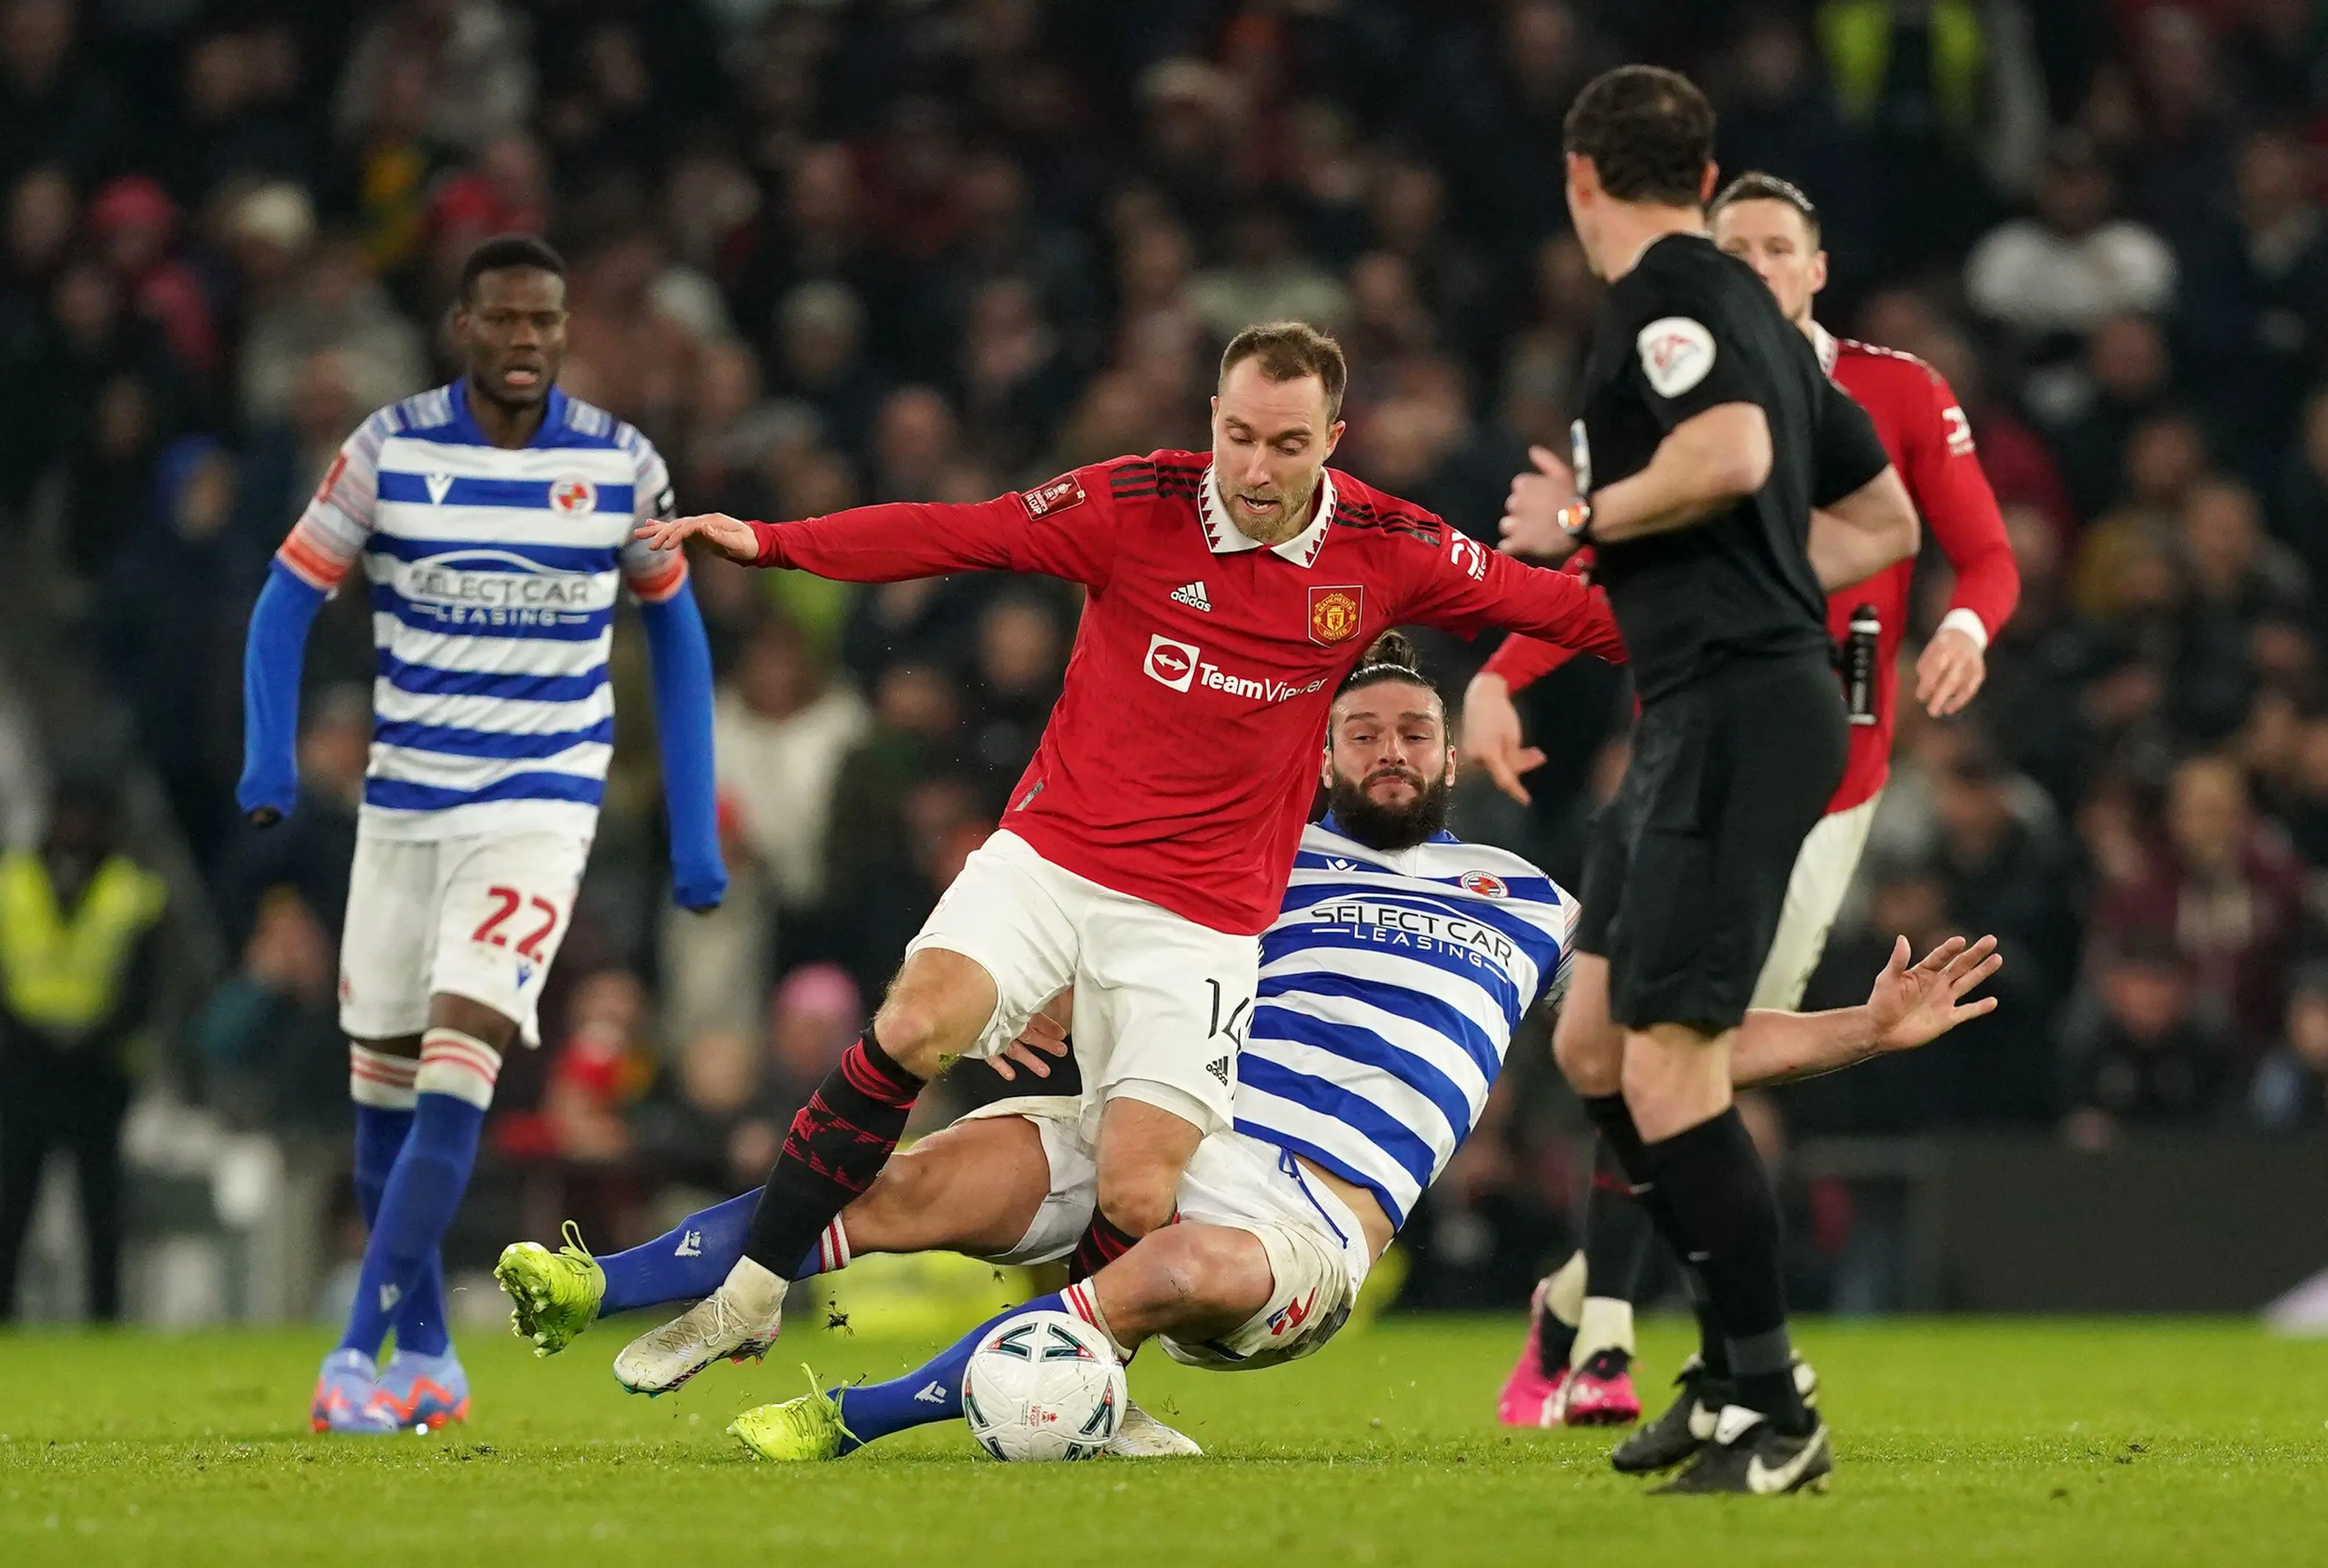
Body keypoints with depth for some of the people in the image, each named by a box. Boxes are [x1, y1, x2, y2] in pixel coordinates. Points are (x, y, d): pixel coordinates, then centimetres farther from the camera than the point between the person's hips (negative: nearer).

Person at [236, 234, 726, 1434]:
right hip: (402, 804, 2)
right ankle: (425, 1357, 22)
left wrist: (694, 830, 8)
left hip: (541, 806, -2)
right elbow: (290, 597, 0)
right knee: (382, 1088, 6)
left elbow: (674, 626, 10)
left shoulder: (620, 466, -2)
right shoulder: (388, 450, -4)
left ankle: (361, 1356, -21)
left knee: (456, 1069, -18)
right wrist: (268, 758, -17)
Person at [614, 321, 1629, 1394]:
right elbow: (954, 534, -8)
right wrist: (767, 542, -15)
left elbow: (1551, 606, 8)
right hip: (1051, 855, 0)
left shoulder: (1388, 551, -4)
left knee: (1138, 1201, -11)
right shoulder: (1137, 505, -8)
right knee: (913, 1027, -24)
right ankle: (751, 1296, -14)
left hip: (1202, 918, 0)